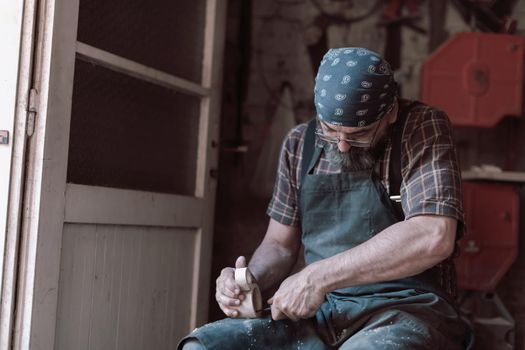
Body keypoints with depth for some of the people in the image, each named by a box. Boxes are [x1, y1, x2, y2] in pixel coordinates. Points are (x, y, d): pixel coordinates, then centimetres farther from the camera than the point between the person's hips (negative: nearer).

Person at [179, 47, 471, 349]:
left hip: (405, 311, -4)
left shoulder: (423, 127, -7)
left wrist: (318, 276, -20)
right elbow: (279, 244, 16)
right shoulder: (300, 144, 8)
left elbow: (434, 237, -22)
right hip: (320, 312, 4)